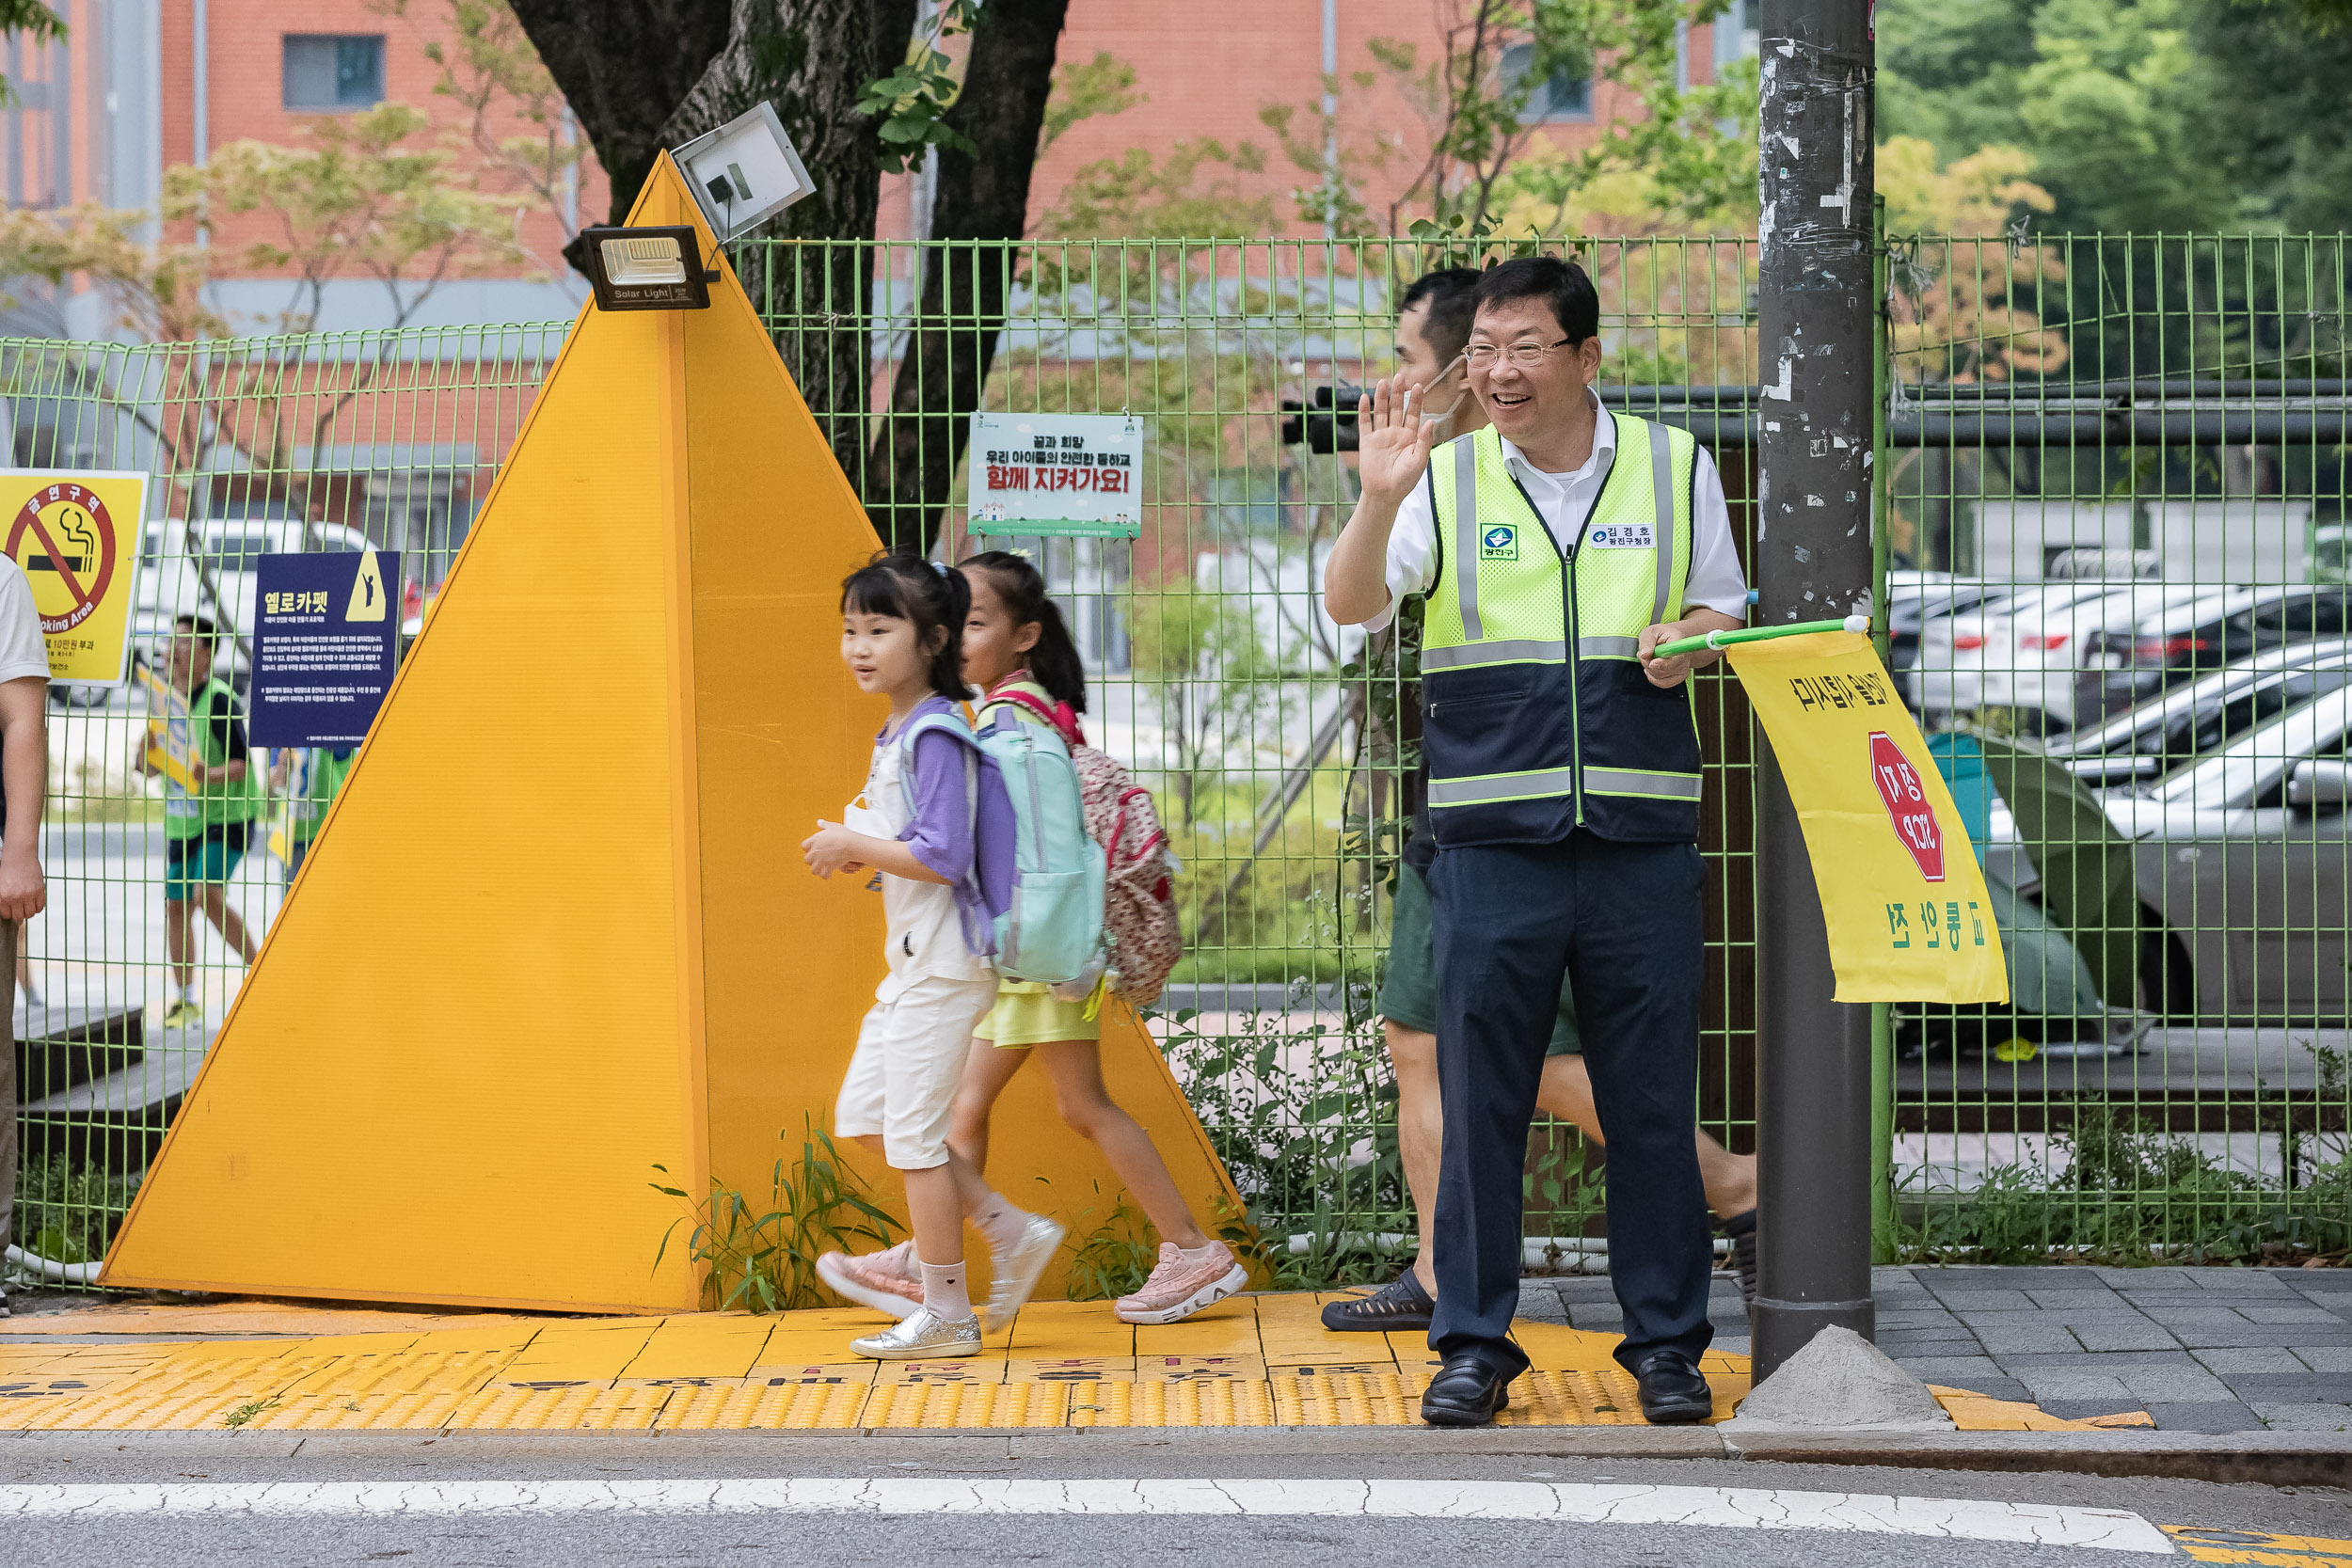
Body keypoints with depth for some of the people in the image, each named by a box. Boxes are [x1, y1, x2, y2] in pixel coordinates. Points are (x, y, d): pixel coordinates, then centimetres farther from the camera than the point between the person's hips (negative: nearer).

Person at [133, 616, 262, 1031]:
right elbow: (156, 764, 14)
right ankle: (185, 1001, 16)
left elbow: (241, 764, -18)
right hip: (181, 819, 7)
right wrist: (146, 759, -8)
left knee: (208, 894, -24)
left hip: (227, 815, -7)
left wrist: (211, 774, -36)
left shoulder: (219, 700, -15)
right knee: (176, 905, 6)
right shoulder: (166, 698, 7)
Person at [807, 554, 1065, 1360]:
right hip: (915, 961, 10)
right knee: (864, 1115, 14)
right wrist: (861, 854, 5)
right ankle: (1013, 1234, 19)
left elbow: (943, 857, -25)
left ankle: (947, 1314, 7)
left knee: (914, 1134, -3)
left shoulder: (937, 736, -18)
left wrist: (854, 844, -16)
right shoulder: (899, 733, 12)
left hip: (944, 963, -10)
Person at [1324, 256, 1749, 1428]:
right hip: (1492, 835, 0)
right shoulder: (1448, 479, 4)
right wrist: (1379, 497, -22)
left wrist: (1687, 640, -6)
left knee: (1652, 1099, 3)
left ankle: (1666, 1341, 14)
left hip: (1641, 835, 1)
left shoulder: (1673, 468, 8)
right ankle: (1473, 1343, 12)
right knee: (1479, 1096, 2)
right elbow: (1350, 606, -5)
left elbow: (1725, 610, 17)